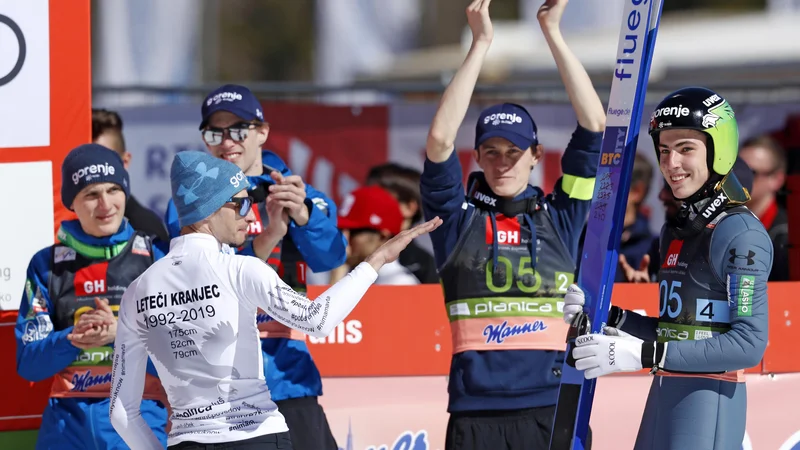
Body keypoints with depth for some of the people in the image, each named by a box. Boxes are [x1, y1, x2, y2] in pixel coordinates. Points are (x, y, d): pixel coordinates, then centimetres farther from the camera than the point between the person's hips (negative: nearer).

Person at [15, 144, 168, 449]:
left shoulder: (155, 260, 2)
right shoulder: (47, 265, 5)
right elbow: (27, 364, 2)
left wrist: (121, 334, -20)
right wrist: (72, 339, -16)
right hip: (67, 424, 1)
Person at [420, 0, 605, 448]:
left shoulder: (560, 217, 10)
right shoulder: (459, 218, 8)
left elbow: (594, 125, 4)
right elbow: (440, 139, -7)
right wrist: (481, 44, -6)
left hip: (552, 408, 1)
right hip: (476, 410, -1)